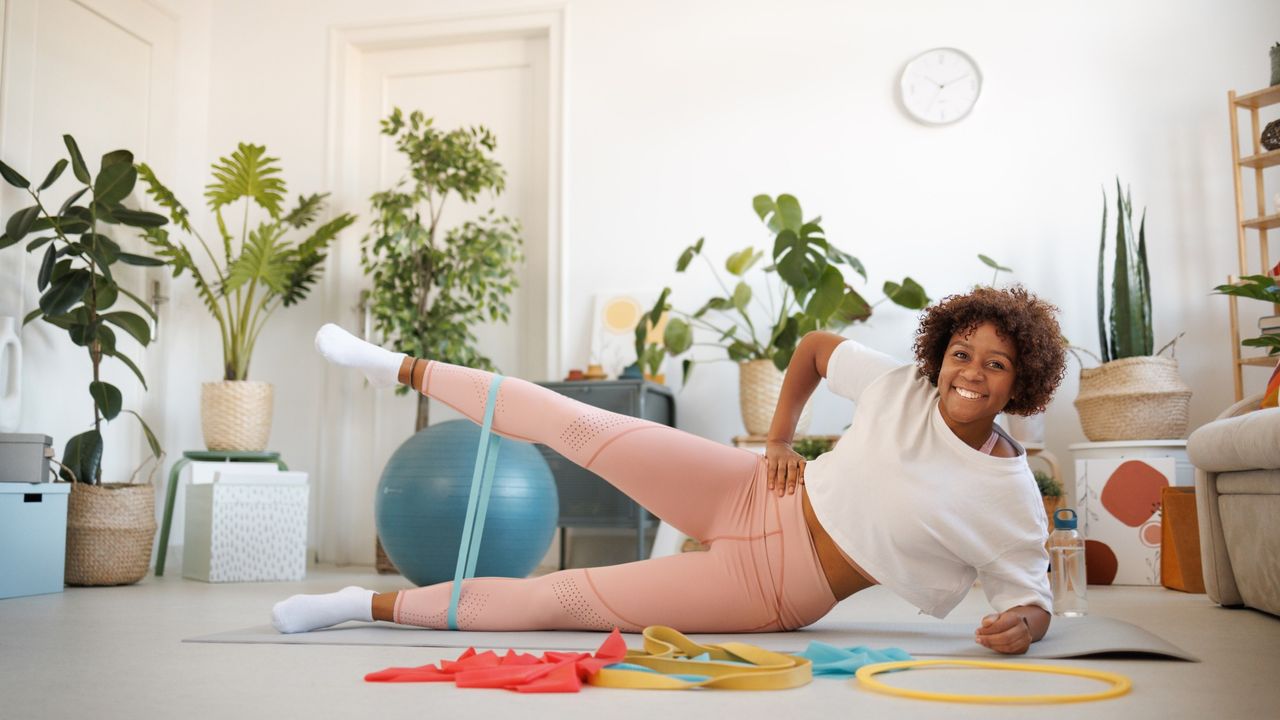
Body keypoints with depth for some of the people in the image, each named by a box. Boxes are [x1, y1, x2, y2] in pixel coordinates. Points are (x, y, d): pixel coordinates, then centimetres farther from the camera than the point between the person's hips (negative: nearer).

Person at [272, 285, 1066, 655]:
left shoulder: (1013, 501, -11)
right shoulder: (899, 386, -6)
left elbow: (1033, 597, -3)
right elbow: (814, 345, 9)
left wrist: (1023, 624, -25)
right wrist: (780, 440, 4)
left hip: (777, 592, -2)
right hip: (756, 496, 2)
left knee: (562, 598, -10)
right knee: (576, 424, -8)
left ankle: (371, 605, 6)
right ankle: (404, 368, 14)